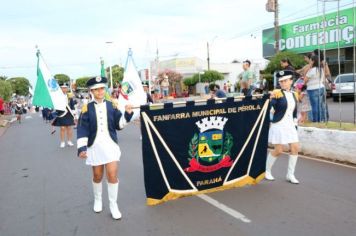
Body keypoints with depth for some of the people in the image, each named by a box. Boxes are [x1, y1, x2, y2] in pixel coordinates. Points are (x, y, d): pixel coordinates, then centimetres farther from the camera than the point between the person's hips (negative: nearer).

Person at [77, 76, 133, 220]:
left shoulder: (112, 106, 2)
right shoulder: (87, 108, -2)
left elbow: (119, 125, 1)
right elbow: (82, 129, -6)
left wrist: (127, 114, -14)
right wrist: (81, 147, -14)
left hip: (110, 145, 0)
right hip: (95, 146, 0)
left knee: (112, 175, -4)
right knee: (97, 176, 13)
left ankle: (113, 205, 10)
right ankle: (97, 200, 37)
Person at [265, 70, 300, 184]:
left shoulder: (294, 95, 10)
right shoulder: (277, 93, -9)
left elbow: (294, 111, 18)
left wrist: (295, 124, 17)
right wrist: (270, 98, -39)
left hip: (290, 125, 6)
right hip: (279, 125, -6)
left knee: (295, 148, 1)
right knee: (278, 150, -2)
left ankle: (290, 175, 15)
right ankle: (267, 171, 20)